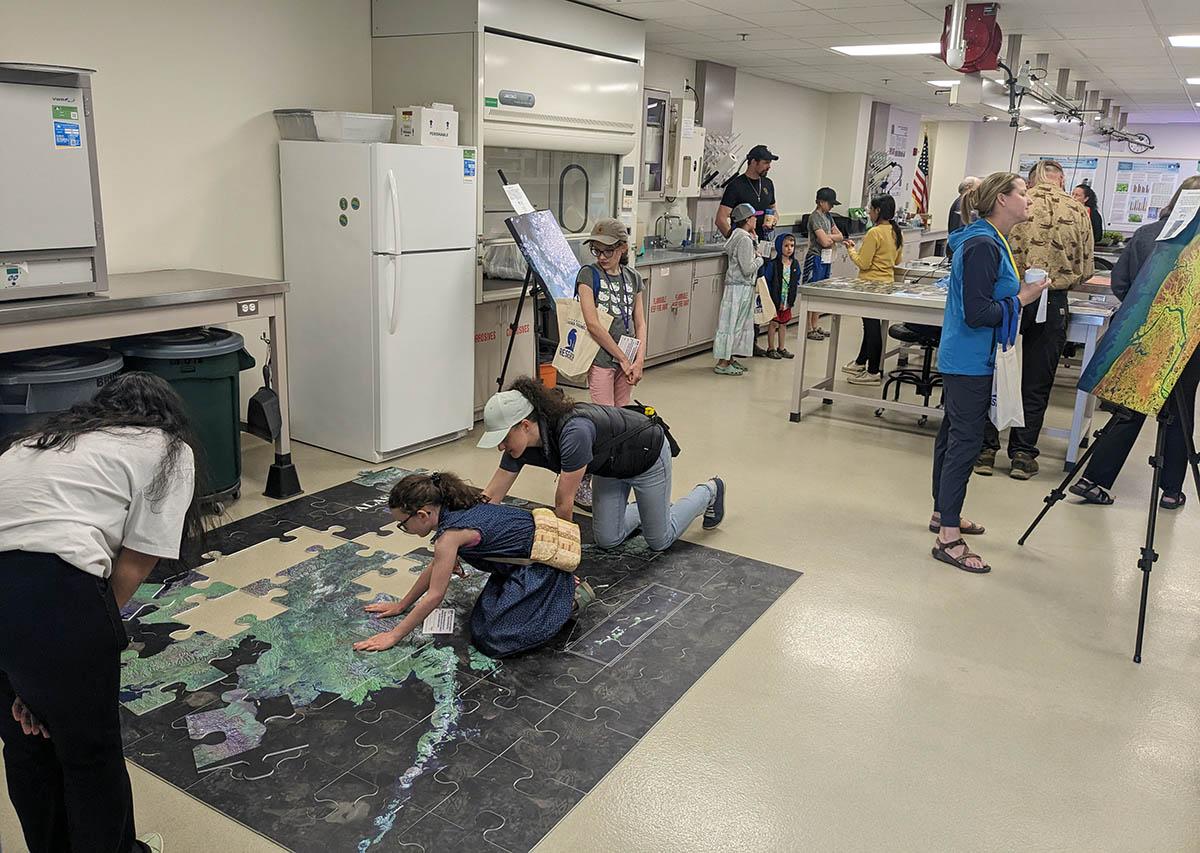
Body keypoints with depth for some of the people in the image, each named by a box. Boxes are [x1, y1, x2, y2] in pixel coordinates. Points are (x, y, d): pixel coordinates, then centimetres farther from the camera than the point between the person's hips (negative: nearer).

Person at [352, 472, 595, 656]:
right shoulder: (454, 509, 4)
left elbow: (434, 596, -16)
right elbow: (434, 568, 17)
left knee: (494, 640, -14)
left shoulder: (450, 535, -23)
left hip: (543, 563, -9)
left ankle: (571, 598, -1)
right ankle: (558, 586, 15)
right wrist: (401, 605, 24)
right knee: (481, 626, 8)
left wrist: (394, 636, -8)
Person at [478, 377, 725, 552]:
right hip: (611, 465, 6)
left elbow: (564, 505, -34)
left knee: (660, 540, 10)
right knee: (608, 540, 8)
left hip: (647, 454, -6)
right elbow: (490, 498, -16)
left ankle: (709, 492, 33)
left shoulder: (573, 432, -44)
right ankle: (648, 507, 35)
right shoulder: (521, 445, -22)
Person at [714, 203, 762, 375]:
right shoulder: (745, 240, -18)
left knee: (738, 323, 16)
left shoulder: (739, 236, 13)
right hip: (740, 288, -10)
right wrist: (759, 259, -5)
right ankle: (722, 364, -1)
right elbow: (747, 269, -22)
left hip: (741, 286, 10)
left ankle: (730, 359, 23)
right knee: (732, 323, -6)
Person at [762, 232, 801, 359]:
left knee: (784, 324, 14)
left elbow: (796, 282, 11)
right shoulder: (773, 264, -15)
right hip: (775, 300, -5)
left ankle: (781, 348, 26)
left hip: (787, 301, 5)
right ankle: (771, 349, 16)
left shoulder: (795, 264, 2)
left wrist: (792, 298, 3)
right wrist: (770, 299, -13)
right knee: (773, 323, 4)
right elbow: (766, 281, -11)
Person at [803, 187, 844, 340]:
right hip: (816, 258, -9)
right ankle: (808, 329, -1)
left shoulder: (828, 216, 14)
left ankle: (816, 326, 21)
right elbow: (825, 242, -21)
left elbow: (840, 236, 9)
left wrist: (829, 237, -10)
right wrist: (833, 238, 0)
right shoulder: (815, 217, -14)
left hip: (826, 259, 9)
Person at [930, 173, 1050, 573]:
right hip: (970, 361, -10)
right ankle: (948, 538, -1)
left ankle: (943, 513, 31)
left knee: (953, 434, 18)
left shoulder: (990, 241, 12)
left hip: (965, 359, 10)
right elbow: (977, 313, -24)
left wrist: (1019, 290, 7)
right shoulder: (983, 246, -19)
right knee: (965, 441, -7)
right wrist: (1020, 299, -13)